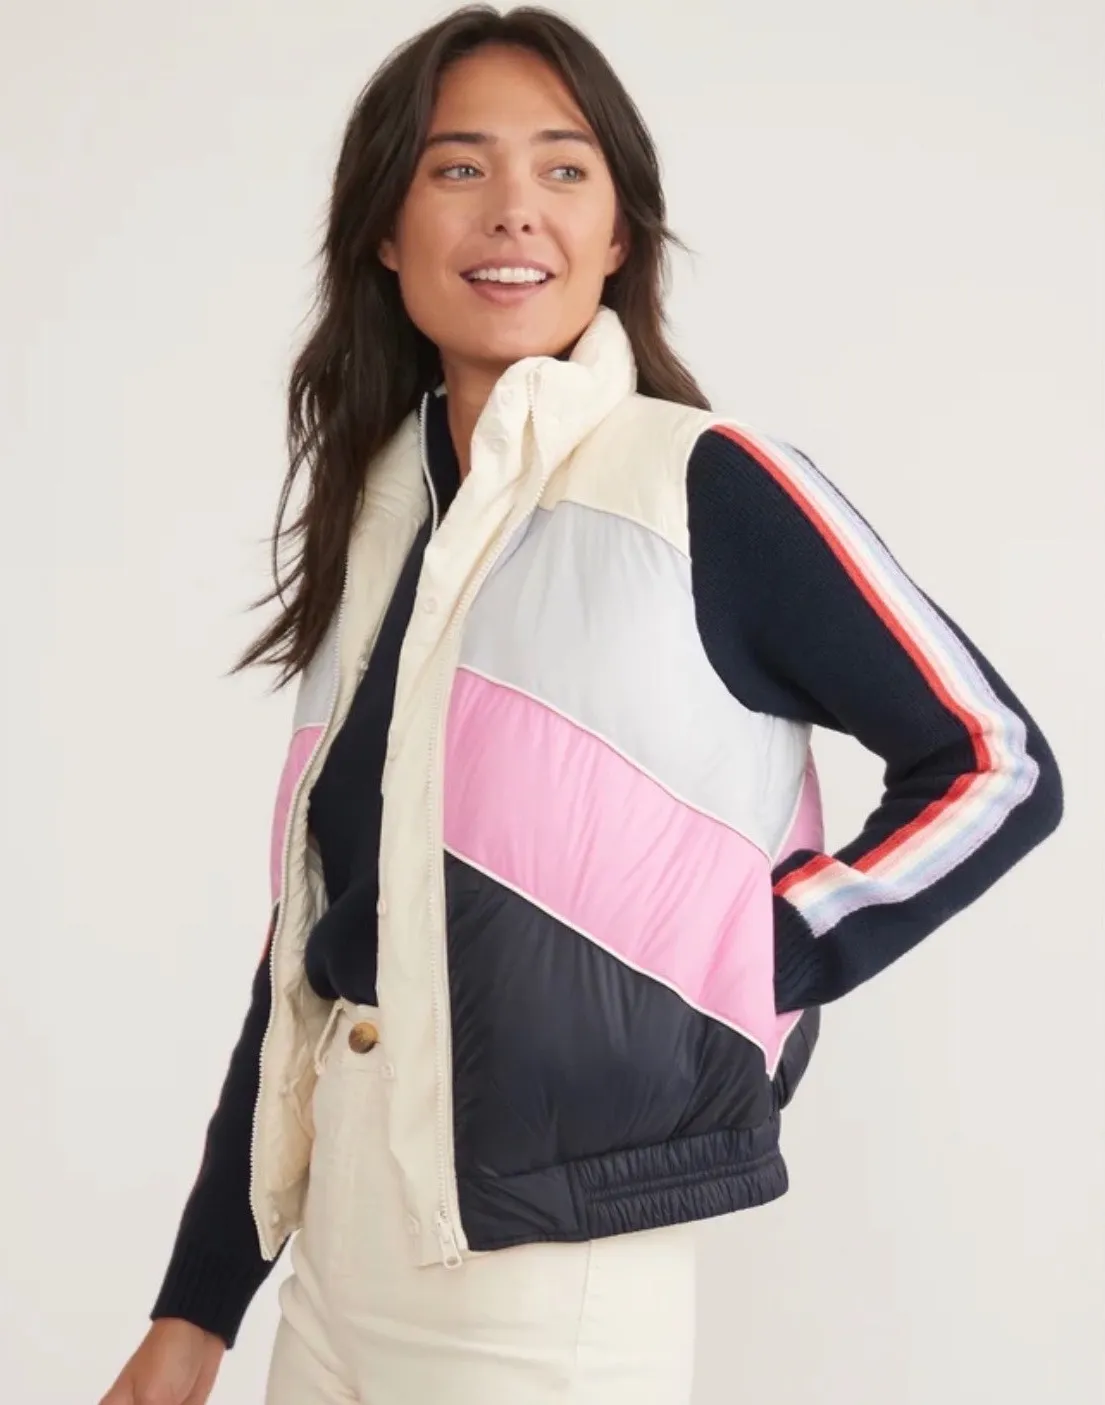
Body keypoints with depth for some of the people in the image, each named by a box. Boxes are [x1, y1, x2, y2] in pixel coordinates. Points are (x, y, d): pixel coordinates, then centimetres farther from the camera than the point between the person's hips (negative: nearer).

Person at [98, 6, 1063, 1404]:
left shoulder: (713, 488, -10)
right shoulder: (372, 520, 7)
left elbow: (993, 767, -5)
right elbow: (311, 929, 10)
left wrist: (759, 963, -11)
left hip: (561, 1282, -6)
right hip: (333, 1263, 6)